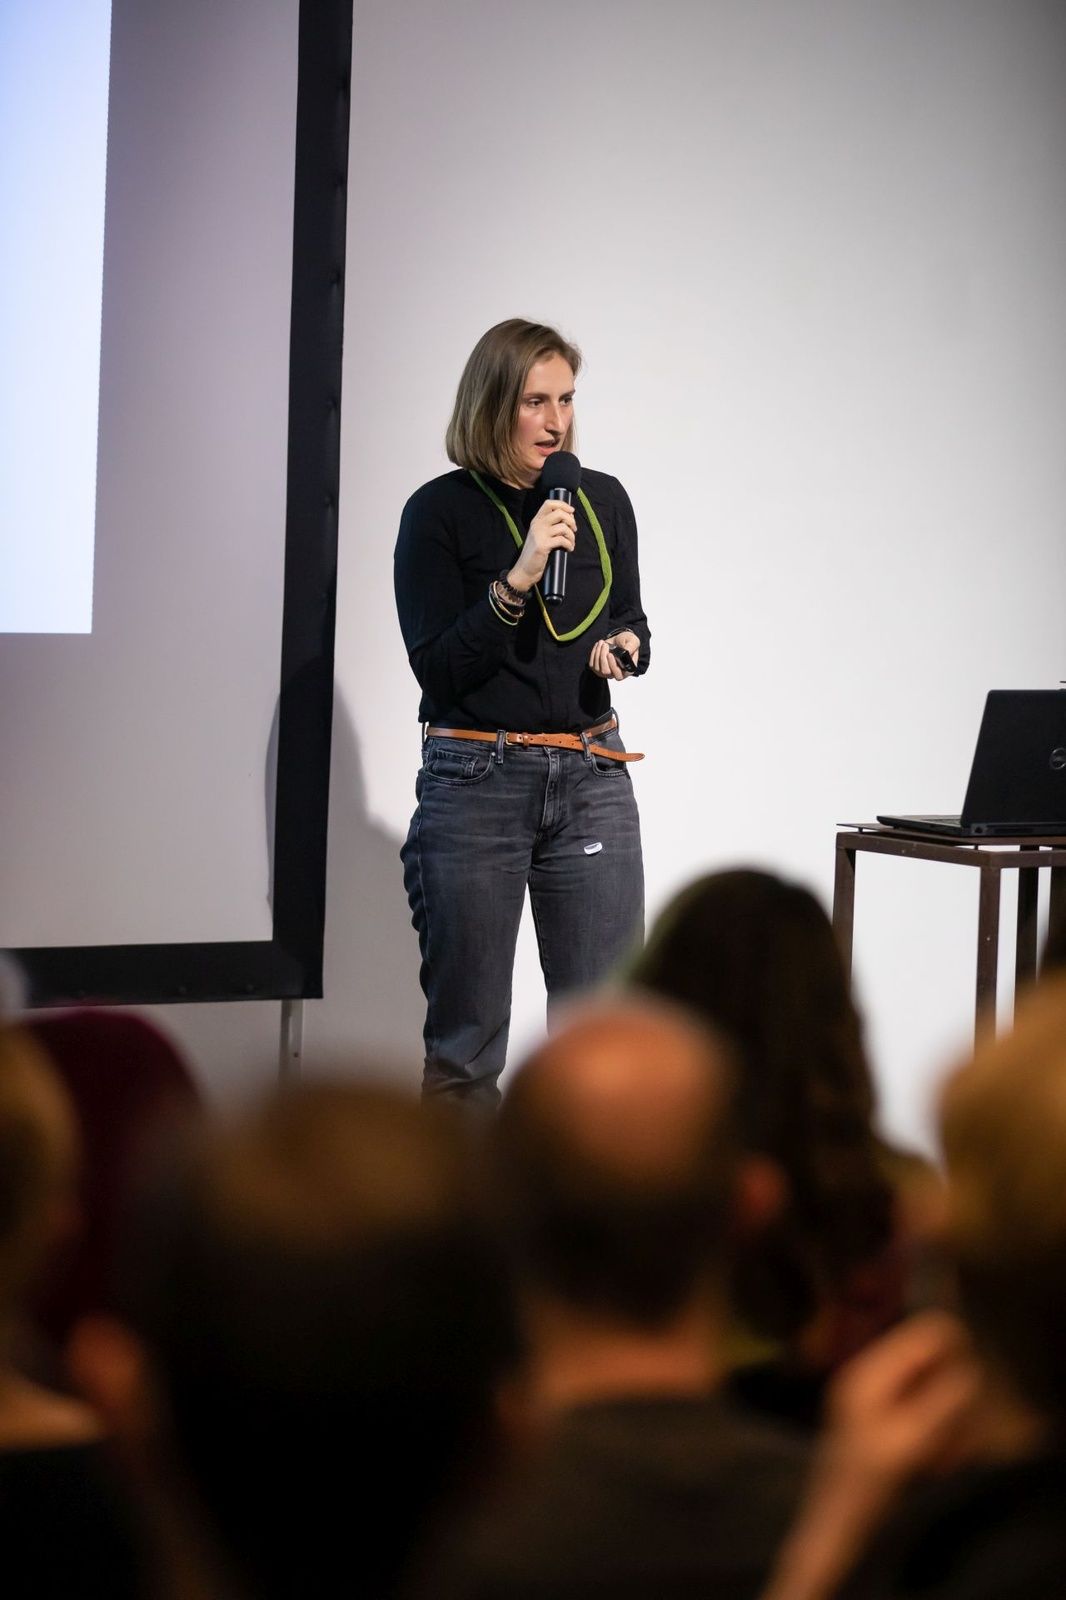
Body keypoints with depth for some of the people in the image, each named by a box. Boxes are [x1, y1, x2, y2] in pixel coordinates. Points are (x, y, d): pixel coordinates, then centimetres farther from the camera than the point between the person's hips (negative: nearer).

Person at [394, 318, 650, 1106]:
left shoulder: (604, 501, 8)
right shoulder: (440, 512, -4)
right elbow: (436, 666, -10)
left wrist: (626, 647, -3)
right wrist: (518, 580, -19)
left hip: (591, 777, 3)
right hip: (475, 781, -3)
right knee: (465, 1037, 2)